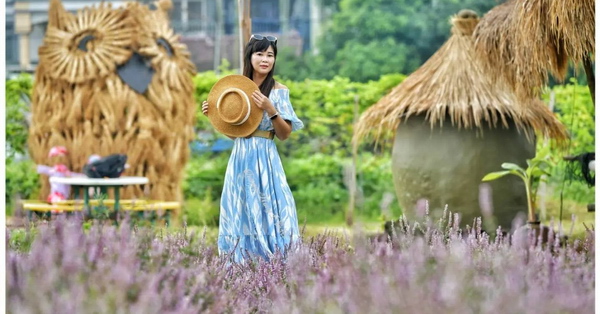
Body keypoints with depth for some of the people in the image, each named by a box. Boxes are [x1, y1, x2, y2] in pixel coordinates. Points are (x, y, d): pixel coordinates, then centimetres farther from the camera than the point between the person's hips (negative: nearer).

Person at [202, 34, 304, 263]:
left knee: (269, 214, -8)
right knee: (240, 215, 7)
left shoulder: (278, 90, -2)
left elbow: (285, 134, -5)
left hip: (265, 160, -4)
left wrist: (270, 109, -18)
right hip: (240, 159, 4)